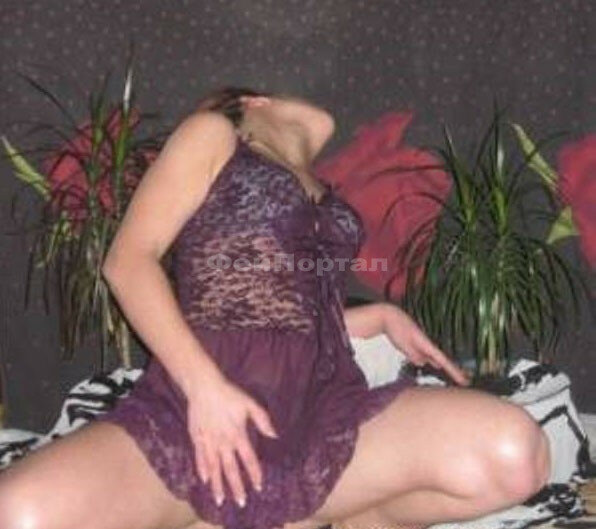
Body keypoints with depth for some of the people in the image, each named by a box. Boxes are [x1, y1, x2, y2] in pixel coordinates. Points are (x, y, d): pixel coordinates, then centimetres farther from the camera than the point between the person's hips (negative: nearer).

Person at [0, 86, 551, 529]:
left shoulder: (321, 197, 29)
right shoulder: (214, 133, 13)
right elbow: (129, 260, 0)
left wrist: (382, 315, 15)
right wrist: (204, 385, -12)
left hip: (323, 412, 5)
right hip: (200, 400, -4)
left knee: (515, 452, -20)